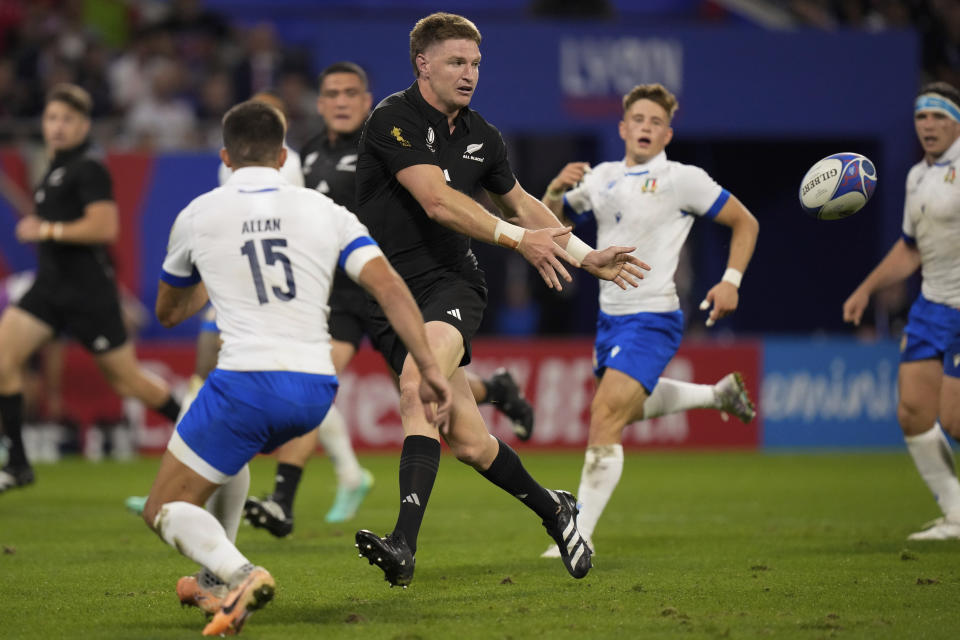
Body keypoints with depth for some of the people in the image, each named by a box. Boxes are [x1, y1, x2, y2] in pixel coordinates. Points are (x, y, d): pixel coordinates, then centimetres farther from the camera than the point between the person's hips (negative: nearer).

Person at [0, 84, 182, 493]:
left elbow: (104, 226, -23)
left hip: (88, 290, -8)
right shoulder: (57, 169, 16)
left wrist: (48, 230, -19)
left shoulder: (88, 169, -12)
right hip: (50, 286, 8)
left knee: (126, 378, 1)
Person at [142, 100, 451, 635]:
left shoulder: (198, 216, 6)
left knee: (166, 511, 7)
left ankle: (240, 576, -23)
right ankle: (217, 582, 33)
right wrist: (431, 370, -3)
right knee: (227, 450, 37)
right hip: (315, 391, 5)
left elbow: (169, 312, 24)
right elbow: (391, 289, -3)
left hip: (246, 383, -5)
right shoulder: (324, 211, 10)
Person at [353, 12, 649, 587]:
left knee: (418, 383, -30)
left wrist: (587, 257, 25)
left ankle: (404, 544, -39)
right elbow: (436, 200, -21)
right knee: (469, 442, -3)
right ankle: (552, 508, 27)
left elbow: (520, 203, 28)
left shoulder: (480, 136, 10)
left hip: (452, 285, 2)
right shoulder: (393, 120, -9)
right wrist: (518, 239, -28)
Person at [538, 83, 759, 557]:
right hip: (611, 318, 8)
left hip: (652, 318, -8)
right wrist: (556, 189, -7)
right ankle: (719, 393, 50)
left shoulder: (682, 180, -6)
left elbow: (745, 223, 2)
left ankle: (579, 535, -18)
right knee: (630, 404, 28)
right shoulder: (601, 179, 9)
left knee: (606, 416, -19)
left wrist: (731, 281, -10)